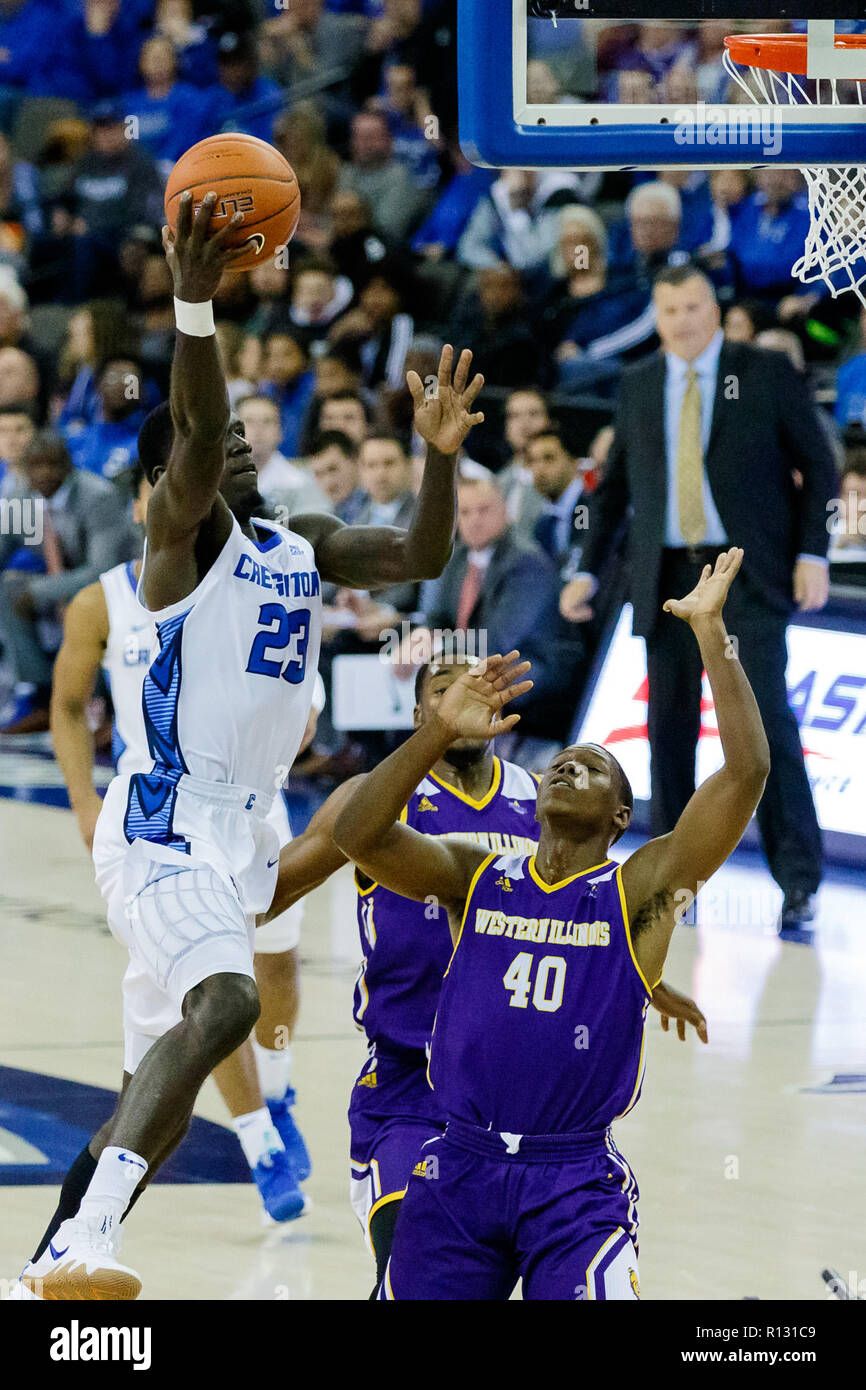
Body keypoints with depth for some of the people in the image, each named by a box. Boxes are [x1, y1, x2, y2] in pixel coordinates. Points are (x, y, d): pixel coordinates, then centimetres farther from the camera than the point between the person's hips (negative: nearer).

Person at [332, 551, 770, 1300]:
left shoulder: (640, 891, 1)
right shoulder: (475, 875, 8)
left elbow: (747, 771, -11)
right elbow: (359, 834, -8)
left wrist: (710, 630, -12)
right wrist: (439, 730, -17)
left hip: (576, 1181, -3)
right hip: (458, 1166, 3)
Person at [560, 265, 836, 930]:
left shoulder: (768, 373, 1)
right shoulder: (638, 386, 12)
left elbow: (818, 466, 3)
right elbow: (615, 486, 17)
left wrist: (813, 554, -7)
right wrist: (588, 569, 10)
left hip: (749, 576, -4)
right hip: (669, 577, 4)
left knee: (765, 717, -12)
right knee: (670, 727, 4)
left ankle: (798, 876, -9)